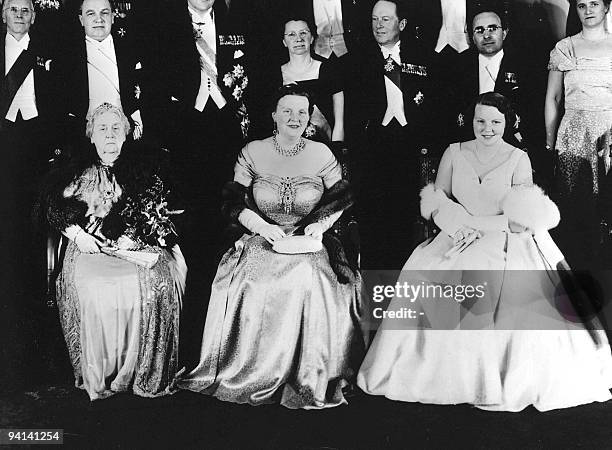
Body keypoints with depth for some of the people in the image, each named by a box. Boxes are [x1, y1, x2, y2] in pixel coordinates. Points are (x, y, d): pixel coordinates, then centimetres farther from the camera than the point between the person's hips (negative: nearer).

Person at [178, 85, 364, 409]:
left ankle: (310, 378, -19)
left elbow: (341, 198, 11)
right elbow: (234, 202, 2)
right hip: (262, 240, 0)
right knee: (251, 285, -31)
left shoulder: (322, 155, 7)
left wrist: (321, 224, -8)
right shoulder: (252, 153, 6)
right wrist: (263, 227, -14)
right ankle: (253, 374, -15)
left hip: (309, 243, 0)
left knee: (311, 283, -33)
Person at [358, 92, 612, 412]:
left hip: (507, 242, -2)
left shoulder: (518, 159, 4)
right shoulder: (454, 153, 10)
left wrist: (474, 224, -11)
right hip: (460, 239, 2)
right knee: (422, 275, -22)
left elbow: (520, 217, -2)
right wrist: (459, 227, -10)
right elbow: (437, 203, 9)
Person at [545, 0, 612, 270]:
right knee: (573, 210, -4)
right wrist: (550, 143, 6)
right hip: (574, 136, 0)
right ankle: (573, 268, 5)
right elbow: (553, 98, 12)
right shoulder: (564, 48, 11)